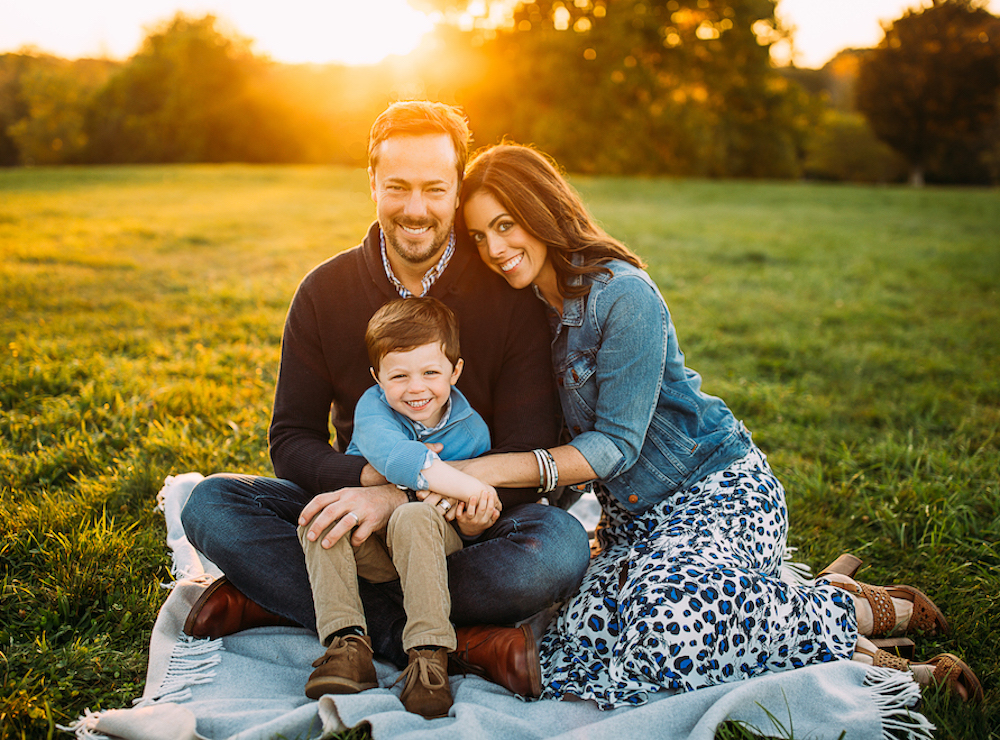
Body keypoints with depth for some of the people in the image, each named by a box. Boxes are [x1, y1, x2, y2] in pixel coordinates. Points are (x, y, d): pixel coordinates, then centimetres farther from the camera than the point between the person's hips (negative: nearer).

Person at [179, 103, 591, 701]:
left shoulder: (510, 296, -10)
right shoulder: (325, 291, -2)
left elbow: (524, 462, -14)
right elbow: (292, 440, -3)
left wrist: (400, 499, -28)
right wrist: (370, 477, -25)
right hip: (359, 499, 3)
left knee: (562, 545, -34)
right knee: (211, 504, -21)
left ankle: (280, 599, -25)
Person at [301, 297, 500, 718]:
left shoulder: (471, 430, -4)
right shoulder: (374, 407, -10)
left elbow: (472, 528, 3)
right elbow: (393, 455, -34)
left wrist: (474, 523, -23)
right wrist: (468, 486, -37)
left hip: (430, 540, -1)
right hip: (366, 544, 1)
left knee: (414, 517, -35)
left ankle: (429, 654, -35)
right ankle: (348, 643, -30)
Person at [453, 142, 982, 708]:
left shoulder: (621, 294, -17)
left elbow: (616, 444, -18)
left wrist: (491, 469, -25)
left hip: (718, 491, -7)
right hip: (634, 523, 7)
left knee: (665, 627, -36)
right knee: (573, 654, -21)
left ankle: (850, 612, -10)